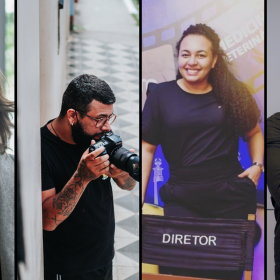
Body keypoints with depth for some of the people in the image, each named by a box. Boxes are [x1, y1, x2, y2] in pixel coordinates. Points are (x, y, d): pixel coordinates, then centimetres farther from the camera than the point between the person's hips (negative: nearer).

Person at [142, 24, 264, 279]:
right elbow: (147, 147, 0)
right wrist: (139, 199, -4)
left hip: (233, 196, 2)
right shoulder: (161, 94, -1)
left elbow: (254, 133, 18)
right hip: (182, 198, -1)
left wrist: (257, 165, 1)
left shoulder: (231, 94, 2)